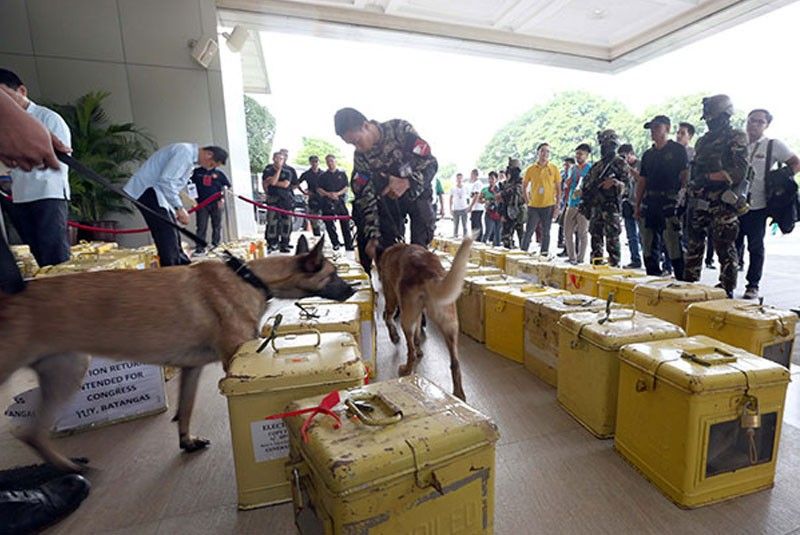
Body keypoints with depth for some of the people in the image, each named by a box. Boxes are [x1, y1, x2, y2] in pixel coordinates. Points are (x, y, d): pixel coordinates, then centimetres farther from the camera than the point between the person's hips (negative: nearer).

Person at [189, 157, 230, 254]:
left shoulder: (218, 172, 6)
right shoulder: (197, 172, 8)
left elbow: (226, 186, 8)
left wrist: (222, 198, -4)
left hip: (216, 203, 0)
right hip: (201, 203, 0)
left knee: (217, 226, 6)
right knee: (201, 226, -3)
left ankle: (215, 245, 18)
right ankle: (199, 248, -2)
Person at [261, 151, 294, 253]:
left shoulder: (287, 171, 8)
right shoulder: (268, 170, 3)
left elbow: (286, 184, -6)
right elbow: (270, 182, -14)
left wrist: (272, 182, -7)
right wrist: (278, 169, -12)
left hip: (286, 199, 2)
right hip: (273, 199, -2)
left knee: (286, 222, 2)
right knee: (272, 221, -7)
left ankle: (284, 244, 11)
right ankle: (271, 244, 0)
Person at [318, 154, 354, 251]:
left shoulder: (342, 174, 13)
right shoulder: (323, 176, 13)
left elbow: (346, 188, 6)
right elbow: (319, 189, 6)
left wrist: (338, 193, -12)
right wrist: (328, 194, -11)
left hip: (340, 200, -1)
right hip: (327, 202, 1)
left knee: (345, 223, -7)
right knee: (329, 224, -1)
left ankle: (349, 244, -4)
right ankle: (335, 243, 11)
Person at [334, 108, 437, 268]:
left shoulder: (400, 129, -23)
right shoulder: (360, 157, -13)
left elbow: (431, 163, -26)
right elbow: (366, 199, -14)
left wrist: (406, 182, -44)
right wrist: (373, 235, -22)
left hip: (417, 191, -3)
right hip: (390, 198, 3)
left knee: (419, 246, -11)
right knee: (387, 246, -2)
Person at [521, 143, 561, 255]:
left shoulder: (554, 168, 2)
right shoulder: (531, 169, 3)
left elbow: (558, 189, 3)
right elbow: (524, 186, 14)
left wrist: (557, 207, -3)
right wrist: (527, 201, 4)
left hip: (548, 206, 0)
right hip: (534, 206, 0)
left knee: (545, 233, 6)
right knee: (528, 232, 2)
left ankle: (544, 254, 14)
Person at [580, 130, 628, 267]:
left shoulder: (620, 163, 1)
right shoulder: (597, 165, 21)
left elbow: (626, 182, -8)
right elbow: (587, 185, 21)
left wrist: (614, 182, -27)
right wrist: (584, 201, 15)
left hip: (610, 205, -7)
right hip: (595, 205, 7)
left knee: (612, 237, -8)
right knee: (595, 235, 9)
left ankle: (614, 264, -4)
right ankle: (596, 263, 16)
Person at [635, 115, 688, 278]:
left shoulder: (678, 149, 4)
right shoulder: (648, 154, 20)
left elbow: (685, 176, -2)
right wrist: (638, 205, 13)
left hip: (669, 202, -6)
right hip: (649, 202, 6)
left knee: (673, 245, -9)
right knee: (649, 245, 7)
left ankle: (682, 281, -3)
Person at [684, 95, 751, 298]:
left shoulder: (736, 139, -2)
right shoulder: (703, 141, 18)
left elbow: (739, 172, -12)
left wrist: (708, 177, -18)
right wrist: (687, 198, 13)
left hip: (722, 205, -7)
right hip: (698, 203, 7)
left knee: (725, 249, -3)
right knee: (693, 245, 11)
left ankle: (727, 291, 4)